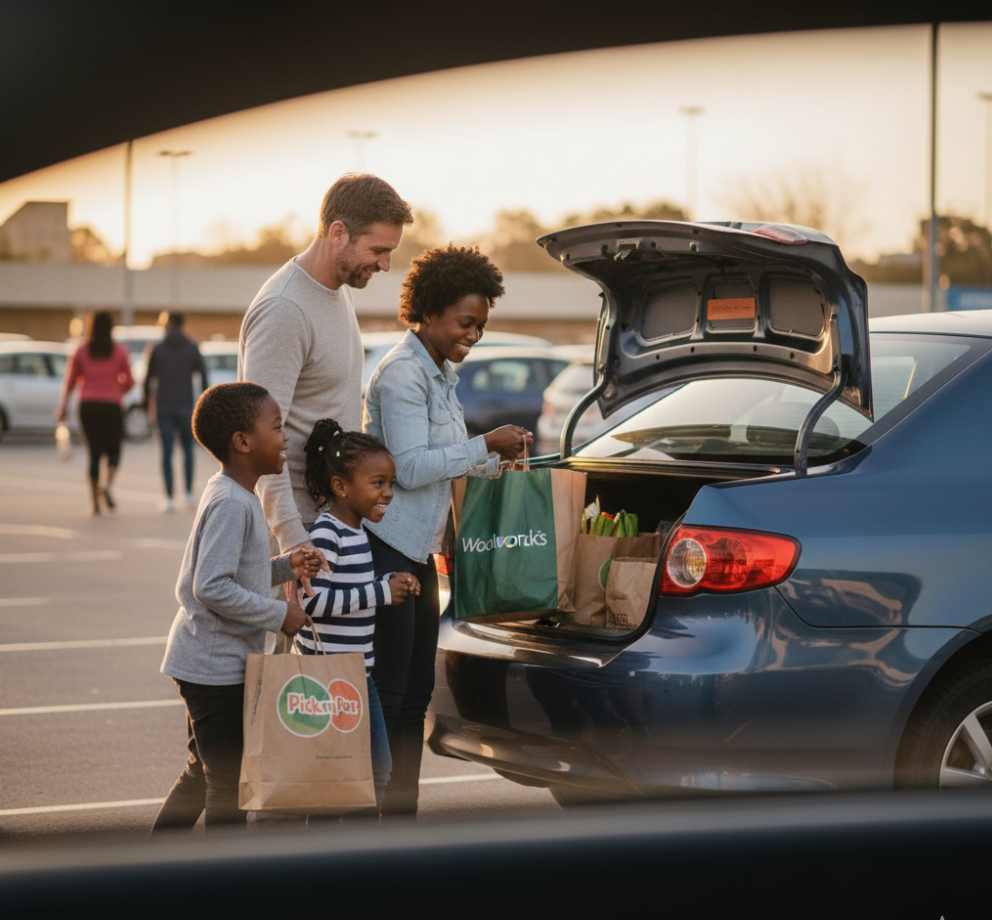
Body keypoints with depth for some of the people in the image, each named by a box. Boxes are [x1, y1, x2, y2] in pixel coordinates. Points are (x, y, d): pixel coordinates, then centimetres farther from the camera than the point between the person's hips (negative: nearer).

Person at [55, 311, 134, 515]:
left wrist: (63, 406, 16)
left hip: (87, 406, 1)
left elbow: (70, 381, 5)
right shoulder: (119, 351, -1)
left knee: (94, 453, 5)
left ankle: (95, 502, 0)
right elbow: (129, 381, 2)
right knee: (113, 450, 11)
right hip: (111, 405, -1)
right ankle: (107, 485, -16)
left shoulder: (81, 351, 2)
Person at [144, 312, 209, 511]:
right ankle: (189, 494, 7)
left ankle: (169, 499, -2)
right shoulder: (191, 348, 1)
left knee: (167, 452, 2)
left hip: (164, 406, 0)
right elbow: (203, 374, -5)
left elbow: (149, 379, 6)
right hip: (185, 405, 0)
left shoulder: (158, 349, 2)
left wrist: (147, 403, 18)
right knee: (188, 448, 16)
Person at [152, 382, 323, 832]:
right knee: (229, 780, -2)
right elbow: (211, 586, -26)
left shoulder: (236, 497, 11)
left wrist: (286, 566, 5)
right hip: (217, 665, -11)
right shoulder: (230, 504, -21)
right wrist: (278, 614, -19)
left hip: (206, 660, 11)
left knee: (202, 773, 21)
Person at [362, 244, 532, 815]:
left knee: (416, 689, 11)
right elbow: (410, 467, -20)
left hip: (418, 550, 10)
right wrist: (485, 446, -18)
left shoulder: (443, 374, 16)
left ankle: (402, 810, 18)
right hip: (387, 548, -10)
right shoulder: (402, 374, -14)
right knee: (387, 692, -9)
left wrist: (496, 460, 7)